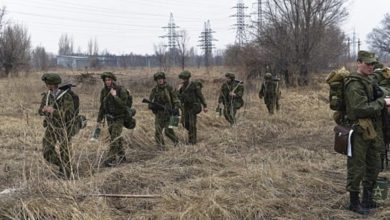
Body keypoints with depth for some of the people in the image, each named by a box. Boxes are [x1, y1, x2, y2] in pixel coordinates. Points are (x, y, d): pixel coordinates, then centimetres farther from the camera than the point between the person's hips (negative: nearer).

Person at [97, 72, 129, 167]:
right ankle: (121, 156, 27)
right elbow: (102, 106, 10)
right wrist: (99, 120, 11)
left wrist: (115, 96, -30)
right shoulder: (104, 91, 1)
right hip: (109, 118, 6)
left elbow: (123, 105, -23)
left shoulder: (121, 90, -15)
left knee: (114, 138, -13)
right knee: (117, 137, 14)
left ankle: (111, 159, -14)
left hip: (119, 118, -6)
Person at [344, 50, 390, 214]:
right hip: (360, 131, -10)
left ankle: (367, 199, 29)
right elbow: (361, 108, -24)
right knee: (357, 167, 0)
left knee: (374, 166, 16)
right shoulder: (354, 84, -16)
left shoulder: (369, 81, 14)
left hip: (373, 130, 10)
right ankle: (354, 202, 11)